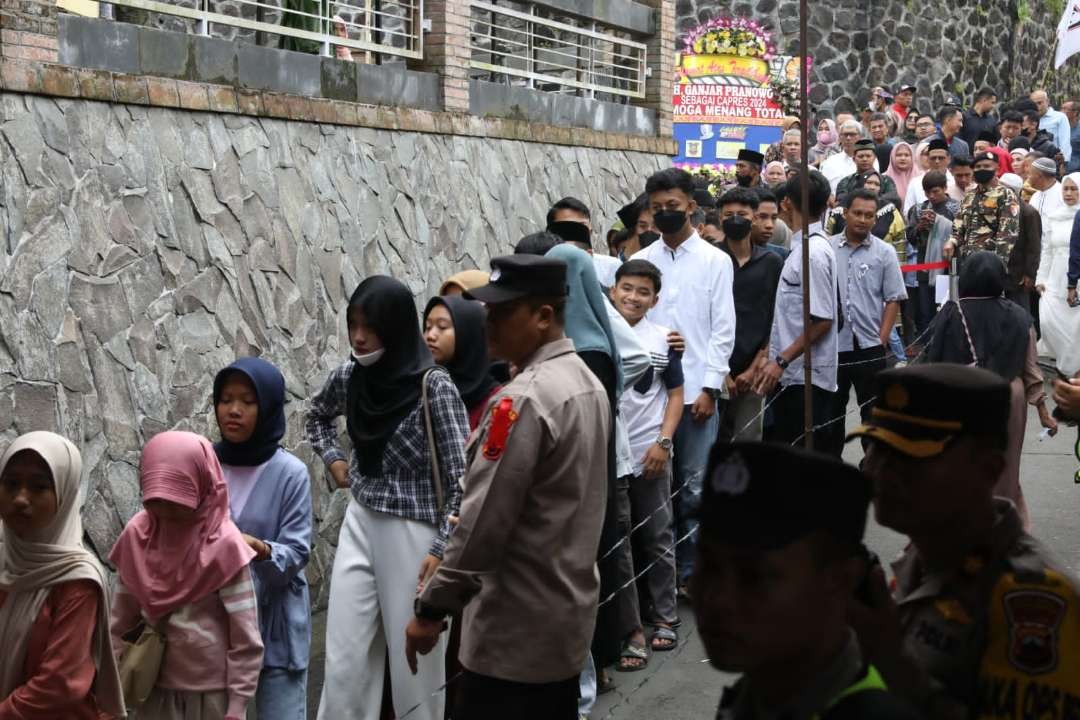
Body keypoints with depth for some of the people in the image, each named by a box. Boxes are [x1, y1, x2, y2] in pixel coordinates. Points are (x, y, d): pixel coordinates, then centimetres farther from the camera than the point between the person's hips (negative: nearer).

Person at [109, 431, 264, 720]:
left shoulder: (224, 546, -15)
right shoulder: (136, 536, -3)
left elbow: (246, 642, -12)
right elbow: (120, 623, 6)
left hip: (214, 692, -3)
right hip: (156, 690, 4)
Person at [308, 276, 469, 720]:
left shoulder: (433, 385, -17)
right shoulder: (348, 376, 1)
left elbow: (464, 476, -16)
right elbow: (316, 416, 25)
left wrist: (443, 549, -17)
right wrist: (333, 459, 10)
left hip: (413, 532, -5)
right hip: (359, 525, 5)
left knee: (413, 660, 7)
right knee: (344, 662, 8)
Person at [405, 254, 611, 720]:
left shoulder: (523, 400, -22)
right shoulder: (588, 382, 8)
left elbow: (483, 522, -23)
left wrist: (431, 609, -14)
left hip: (516, 629, -9)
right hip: (569, 615, 9)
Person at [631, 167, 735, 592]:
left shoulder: (715, 261, 3)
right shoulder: (640, 262, 8)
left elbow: (723, 330, -1)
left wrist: (709, 388, -8)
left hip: (695, 391, -2)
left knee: (695, 487, 0)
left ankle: (693, 569, 11)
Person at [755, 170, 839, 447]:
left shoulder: (814, 252, -16)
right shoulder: (802, 247, 11)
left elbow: (822, 320, -18)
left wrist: (781, 361, -16)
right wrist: (775, 359, 18)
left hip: (805, 377, -9)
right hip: (789, 375, 9)